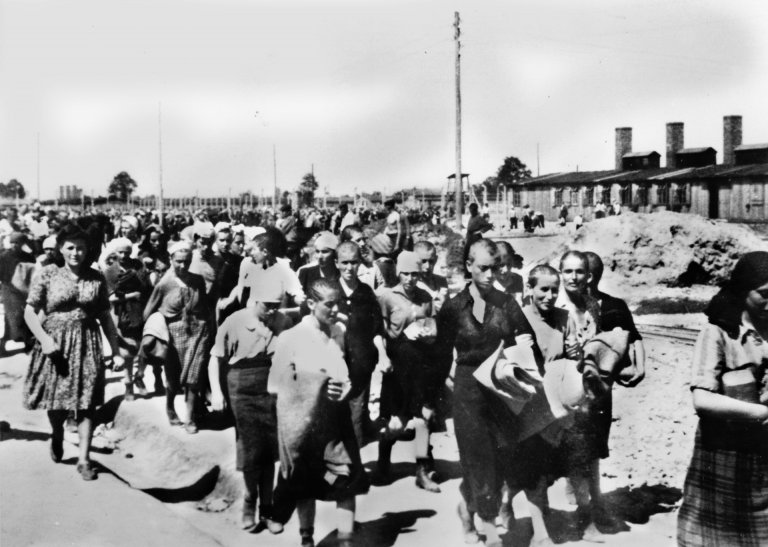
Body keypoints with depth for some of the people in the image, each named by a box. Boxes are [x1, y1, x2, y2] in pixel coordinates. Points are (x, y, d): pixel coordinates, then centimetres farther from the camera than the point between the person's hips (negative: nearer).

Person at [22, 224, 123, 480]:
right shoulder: (48, 274, -3)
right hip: (55, 343, -1)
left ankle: (84, 459, 6)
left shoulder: (96, 278, 3)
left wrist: (115, 350, 4)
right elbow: (30, 312, -3)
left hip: (87, 343, 1)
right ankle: (57, 436, 43)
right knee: (56, 401, 10)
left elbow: (105, 317, 8)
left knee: (86, 402, -2)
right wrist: (44, 339, -16)